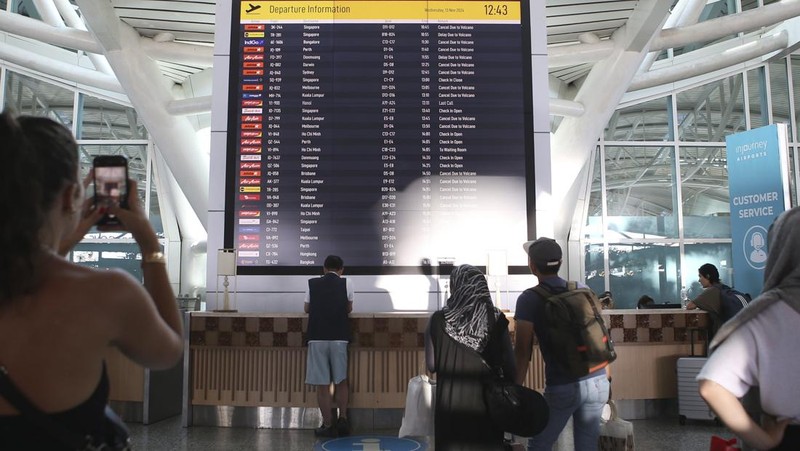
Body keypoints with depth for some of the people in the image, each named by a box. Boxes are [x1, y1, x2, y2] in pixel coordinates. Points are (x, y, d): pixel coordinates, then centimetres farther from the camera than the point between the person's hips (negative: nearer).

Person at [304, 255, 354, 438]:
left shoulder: (312, 283, 6)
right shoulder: (346, 283, 3)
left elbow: (306, 308, 16)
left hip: (317, 338, 0)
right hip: (339, 338, 0)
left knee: (322, 384, 4)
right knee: (341, 380, 16)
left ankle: (328, 425, 9)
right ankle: (342, 419, 10)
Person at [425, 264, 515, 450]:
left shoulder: (438, 320, -11)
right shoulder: (497, 319, -8)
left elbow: (432, 365, -6)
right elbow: (509, 365, -4)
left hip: (451, 402, -1)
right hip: (487, 401, 1)